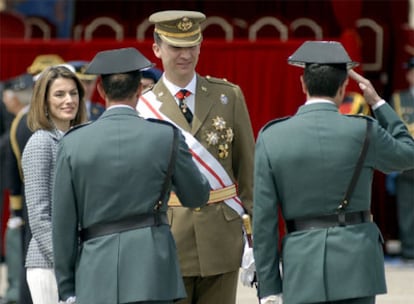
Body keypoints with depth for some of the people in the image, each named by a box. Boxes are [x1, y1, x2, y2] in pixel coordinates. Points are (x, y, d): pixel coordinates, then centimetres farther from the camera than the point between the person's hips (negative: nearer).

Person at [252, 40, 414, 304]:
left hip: (302, 265, 1)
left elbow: (264, 219, -1)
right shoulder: (363, 132, -5)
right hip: (356, 262, -1)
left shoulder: (271, 137, -1)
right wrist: (378, 103, 21)